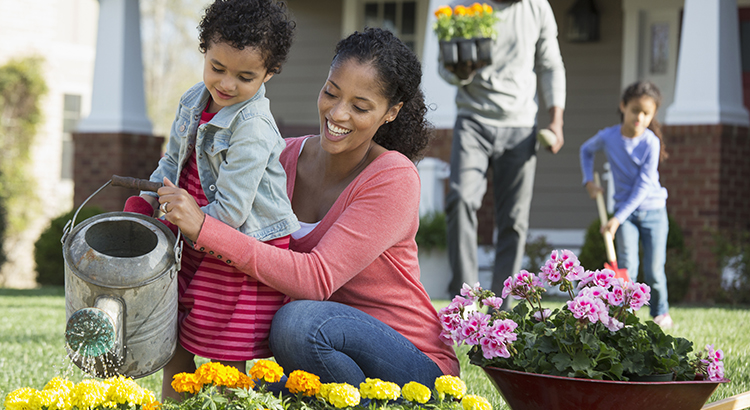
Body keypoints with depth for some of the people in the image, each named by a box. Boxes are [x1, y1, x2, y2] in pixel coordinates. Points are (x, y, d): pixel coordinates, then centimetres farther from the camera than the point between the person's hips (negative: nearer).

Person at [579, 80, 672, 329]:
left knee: (654, 270, -1)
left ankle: (661, 312, 21)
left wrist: (618, 218, -22)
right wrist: (589, 180, 3)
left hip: (653, 209, -2)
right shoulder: (607, 137, -8)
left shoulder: (650, 142, -17)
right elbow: (586, 150, 17)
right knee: (627, 266, -13)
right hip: (624, 209, 2)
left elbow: (643, 185, -18)